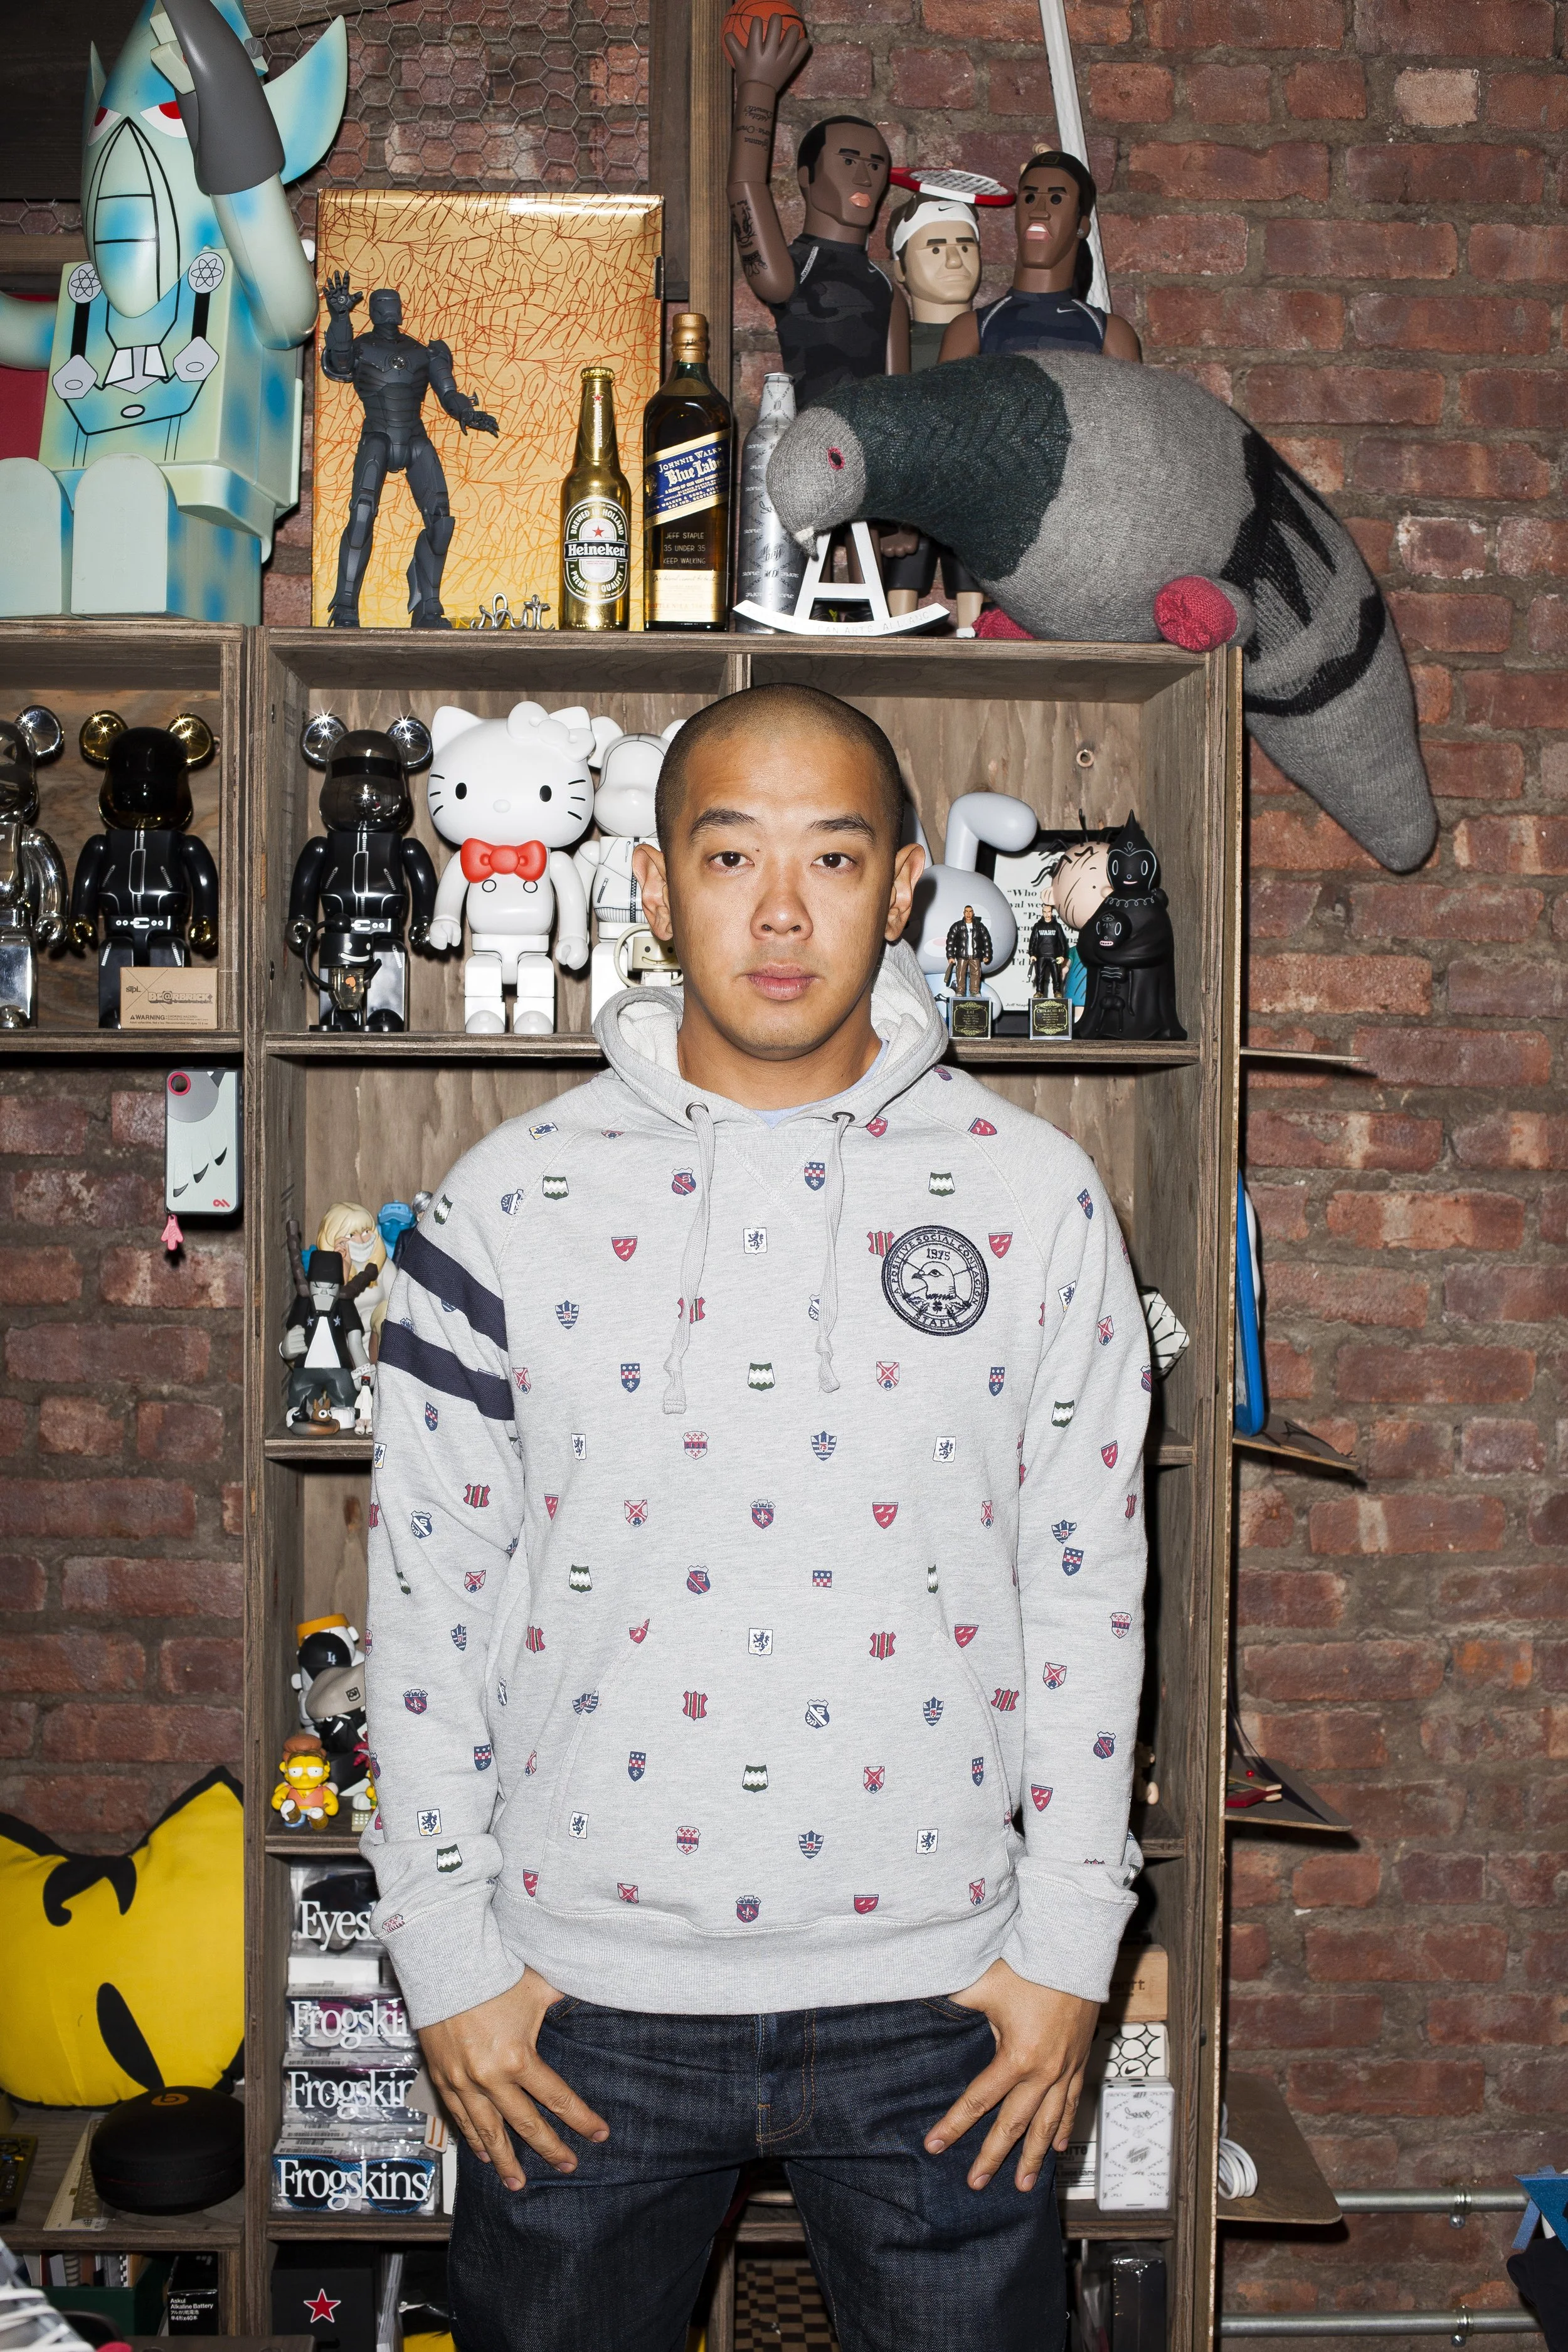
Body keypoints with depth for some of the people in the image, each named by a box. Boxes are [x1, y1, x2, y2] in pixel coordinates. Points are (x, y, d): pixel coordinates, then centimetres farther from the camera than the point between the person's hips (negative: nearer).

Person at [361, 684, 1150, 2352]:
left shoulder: (1032, 1197, -2)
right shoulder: (512, 1202, -3)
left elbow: (1085, 1587, 1)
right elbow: (429, 1591, 1)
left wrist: (1068, 1946, 0)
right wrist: (446, 1953, 0)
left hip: (936, 1992, 0)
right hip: (580, 1990, 1)